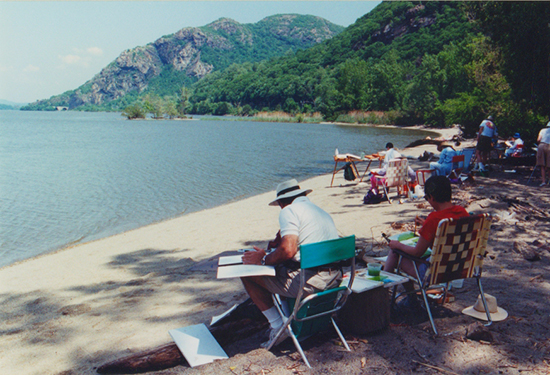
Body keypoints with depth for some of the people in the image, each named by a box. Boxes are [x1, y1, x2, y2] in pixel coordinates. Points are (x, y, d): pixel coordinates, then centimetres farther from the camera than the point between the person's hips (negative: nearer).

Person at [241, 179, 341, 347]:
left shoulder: (289, 211, -4)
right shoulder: (322, 212, 22)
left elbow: (288, 250, -18)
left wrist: (263, 259, -2)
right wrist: (280, 242, 34)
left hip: (310, 281, -9)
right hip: (334, 278, 9)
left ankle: (278, 325, 4)